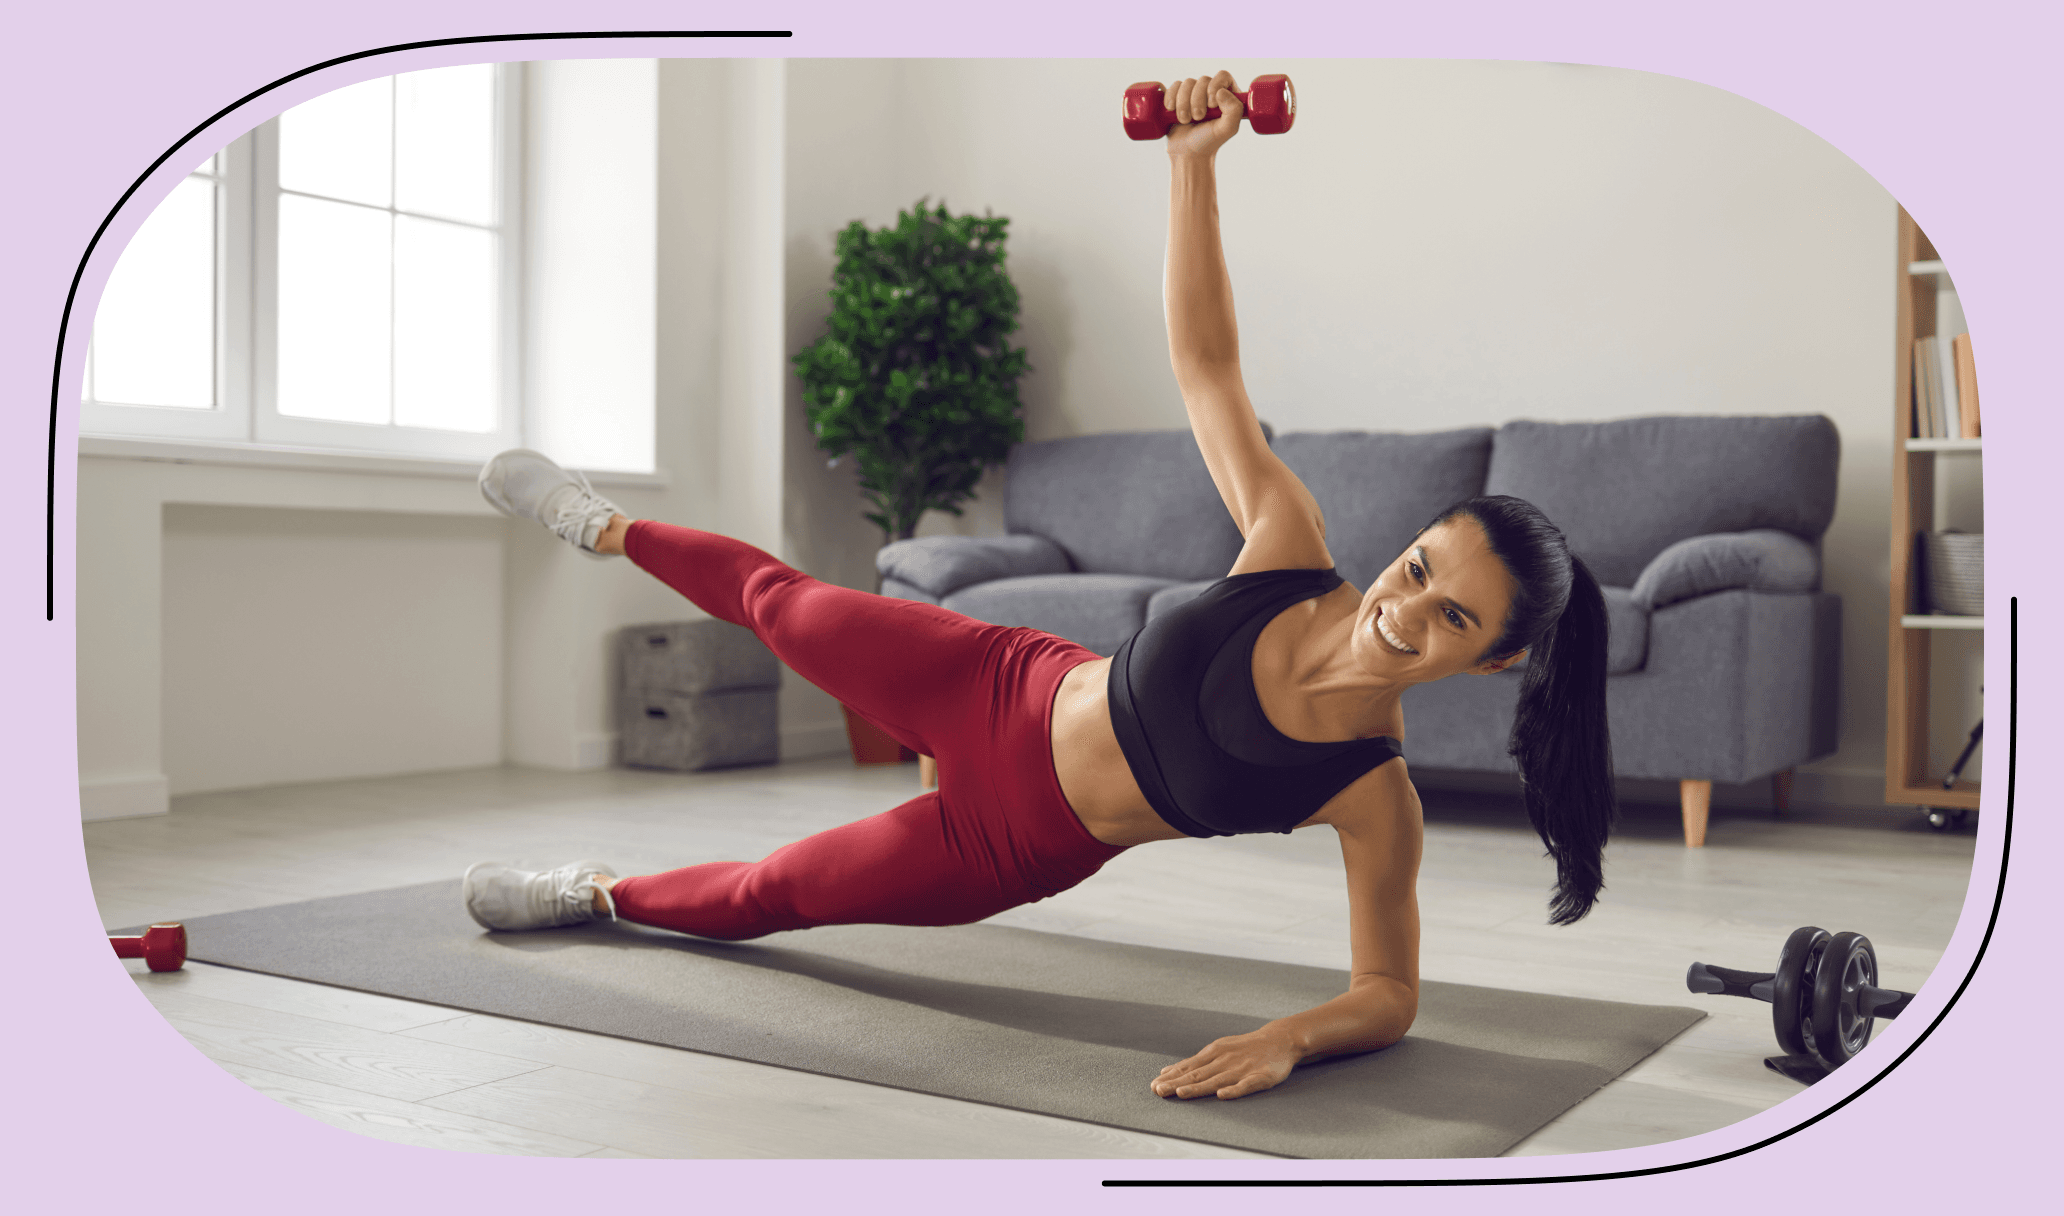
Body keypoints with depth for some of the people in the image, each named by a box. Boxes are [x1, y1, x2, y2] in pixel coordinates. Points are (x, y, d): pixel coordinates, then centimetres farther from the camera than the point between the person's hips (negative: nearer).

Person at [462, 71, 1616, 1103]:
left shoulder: (1376, 798, -29)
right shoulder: (1292, 551, -24)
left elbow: (1391, 994, -21)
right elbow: (1205, 359, -21)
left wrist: (1289, 1037, -42)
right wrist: (1193, 160, -32)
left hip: (1020, 845, -2)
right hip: (1003, 690, 2)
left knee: (767, 893, 16)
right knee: (779, 602, 23)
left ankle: (604, 893, 50)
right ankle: (607, 529, 55)